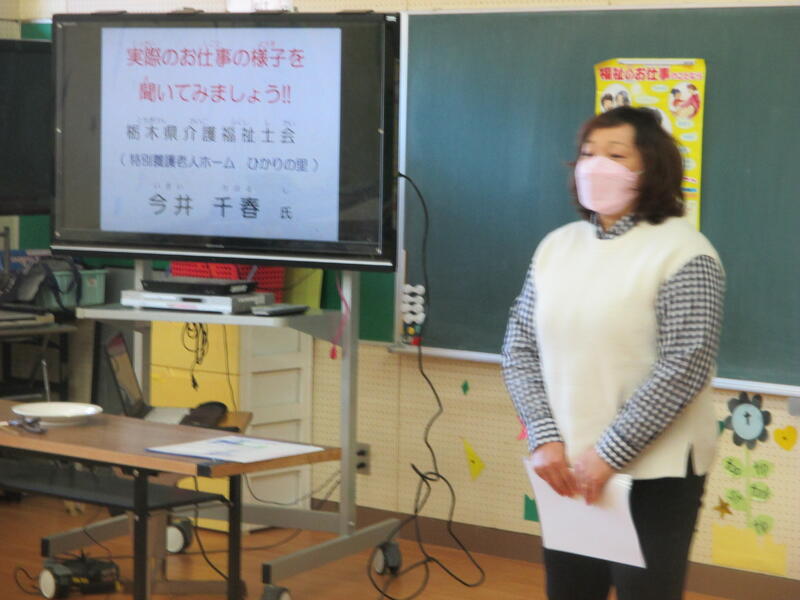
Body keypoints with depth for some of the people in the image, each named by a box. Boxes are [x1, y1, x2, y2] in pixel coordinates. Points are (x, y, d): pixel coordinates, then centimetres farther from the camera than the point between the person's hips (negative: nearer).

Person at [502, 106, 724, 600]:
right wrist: (545, 440, -6)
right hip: (567, 469, 5)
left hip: (653, 474, -5)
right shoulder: (556, 246, 8)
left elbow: (685, 367, -17)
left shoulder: (683, 251, -9)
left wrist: (608, 454, -17)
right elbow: (520, 349, 7)